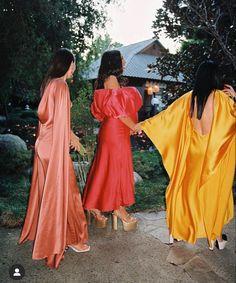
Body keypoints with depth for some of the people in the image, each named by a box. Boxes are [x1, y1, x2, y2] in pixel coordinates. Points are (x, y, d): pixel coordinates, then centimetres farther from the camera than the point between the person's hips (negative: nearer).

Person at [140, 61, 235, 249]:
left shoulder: (189, 97, 0)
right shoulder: (221, 98, -8)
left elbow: (166, 115, 4)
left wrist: (143, 125, 12)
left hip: (190, 152, 2)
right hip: (213, 154, -2)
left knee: (183, 189, 13)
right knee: (213, 193, 10)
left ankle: (176, 231, 24)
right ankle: (215, 236, 21)